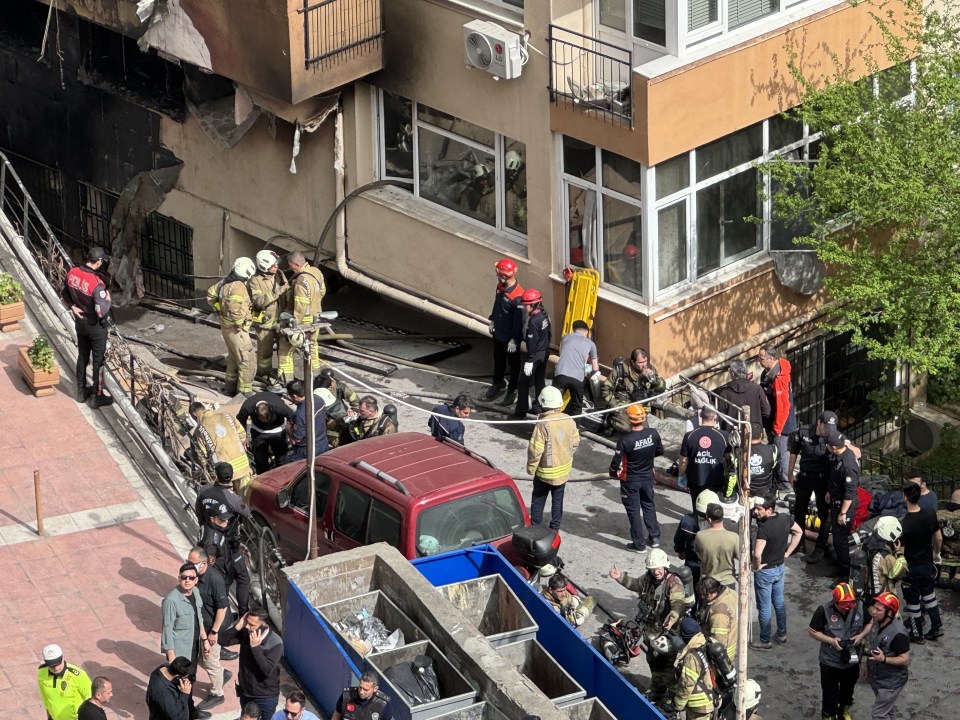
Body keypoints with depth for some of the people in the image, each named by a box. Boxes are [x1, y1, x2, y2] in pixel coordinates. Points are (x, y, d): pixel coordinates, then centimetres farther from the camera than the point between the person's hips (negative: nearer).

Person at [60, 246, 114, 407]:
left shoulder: (72, 273, -9)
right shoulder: (96, 283, -31)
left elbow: (64, 294, 7)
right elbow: (102, 312, -30)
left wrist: (72, 307, 3)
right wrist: (107, 299, -13)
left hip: (80, 322, 6)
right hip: (96, 327, -6)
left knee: (82, 356, 22)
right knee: (98, 360, 9)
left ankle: (81, 391, 35)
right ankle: (99, 397, 20)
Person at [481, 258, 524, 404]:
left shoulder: (517, 296, -32)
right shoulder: (500, 286, -6)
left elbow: (518, 319, -25)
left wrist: (514, 340, -20)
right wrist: (492, 320, 19)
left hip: (510, 337, -8)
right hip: (498, 332, 8)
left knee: (513, 364, 12)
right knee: (498, 360, 26)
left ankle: (513, 391, 28)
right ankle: (497, 384, 46)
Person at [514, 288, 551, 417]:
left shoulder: (533, 321, -25)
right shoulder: (544, 315, 1)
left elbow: (532, 342, -24)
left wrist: (529, 361, -21)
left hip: (535, 354, -9)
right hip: (545, 352, 9)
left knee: (524, 382, 0)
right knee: (540, 380, 20)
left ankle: (521, 410, 4)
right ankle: (540, 406, 31)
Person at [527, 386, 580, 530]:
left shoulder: (543, 425, -27)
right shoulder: (569, 421, -8)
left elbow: (535, 450, -23)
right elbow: (575, 442, 5)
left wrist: (531, 468, -8)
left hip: (546, 471, -5)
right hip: (564, 469, 5)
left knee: (538, 500, 14)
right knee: (558, 499, 19)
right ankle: (555, 527, 27)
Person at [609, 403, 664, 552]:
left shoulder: (625, 440, -28)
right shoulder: (653, 434, -15)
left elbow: (616, 462, -20)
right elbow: (660, 451, 4)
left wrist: (613, 473, 2)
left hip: (630, 480, -4)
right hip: (648, 477, 4)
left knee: (633, 510, 9)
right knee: (649, 506, 24)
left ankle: (639, 544, 16)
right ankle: (654, 537, 32)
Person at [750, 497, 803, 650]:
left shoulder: (764, 527, -31)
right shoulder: (785, 519, -8)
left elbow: (757, 554, -40)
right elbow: (799, 532, 11)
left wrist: (757, 567, -19)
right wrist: (787, 553, 10)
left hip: (765, 571, -7)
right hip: (780, 568, 7)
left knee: (764, 607, 9)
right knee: (779, 602, 23)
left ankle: (764, 641, 22)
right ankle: (782, 635, 37)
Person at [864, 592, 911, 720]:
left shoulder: (898, 633, -30)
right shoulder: (876, 623, -4)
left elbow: (905, 659, -26)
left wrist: (884, 659, -38)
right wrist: (868, 666, 20)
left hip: (891, 683, -8)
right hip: (876, 678, 8)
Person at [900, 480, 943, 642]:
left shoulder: (904, 524, -28)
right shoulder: (930, 516, -11)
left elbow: (900, 551, -22)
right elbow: (939, 539, 3)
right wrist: (936, 553, 22)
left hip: (911, 568, -5)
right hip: (927, 564, 5)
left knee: (912, 601, 12)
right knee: (929, 593, 27)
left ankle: (917, 635, 25)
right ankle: (936, 627, 32)